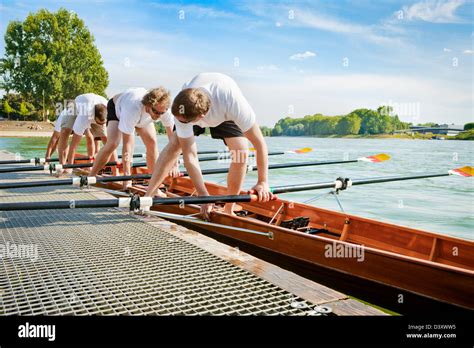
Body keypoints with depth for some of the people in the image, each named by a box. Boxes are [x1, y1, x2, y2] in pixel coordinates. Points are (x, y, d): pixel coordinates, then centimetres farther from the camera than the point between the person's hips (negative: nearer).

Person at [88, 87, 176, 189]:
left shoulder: (164, 109, -37)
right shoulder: (133, 109, -48)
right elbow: (127, 144, -45)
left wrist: (175, 165, -34)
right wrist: (127, 175, -45)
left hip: (142, 116, 4)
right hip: (116, 108, -4)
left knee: (152, 142, -11)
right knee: (113, 143, -21)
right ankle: (90, 178, -7)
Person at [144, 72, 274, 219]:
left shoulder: (233, 102, -47)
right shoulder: (181, 110, -38)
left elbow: (259, 142, -40)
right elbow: (189, 155, -34)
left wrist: (263, 182, -37)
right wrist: (204, 196, -36)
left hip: (225, 114, -1)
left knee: (241, 153, -20)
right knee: (174, 144, -17)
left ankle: (228, 210, -5)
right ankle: (148, 196, -5)